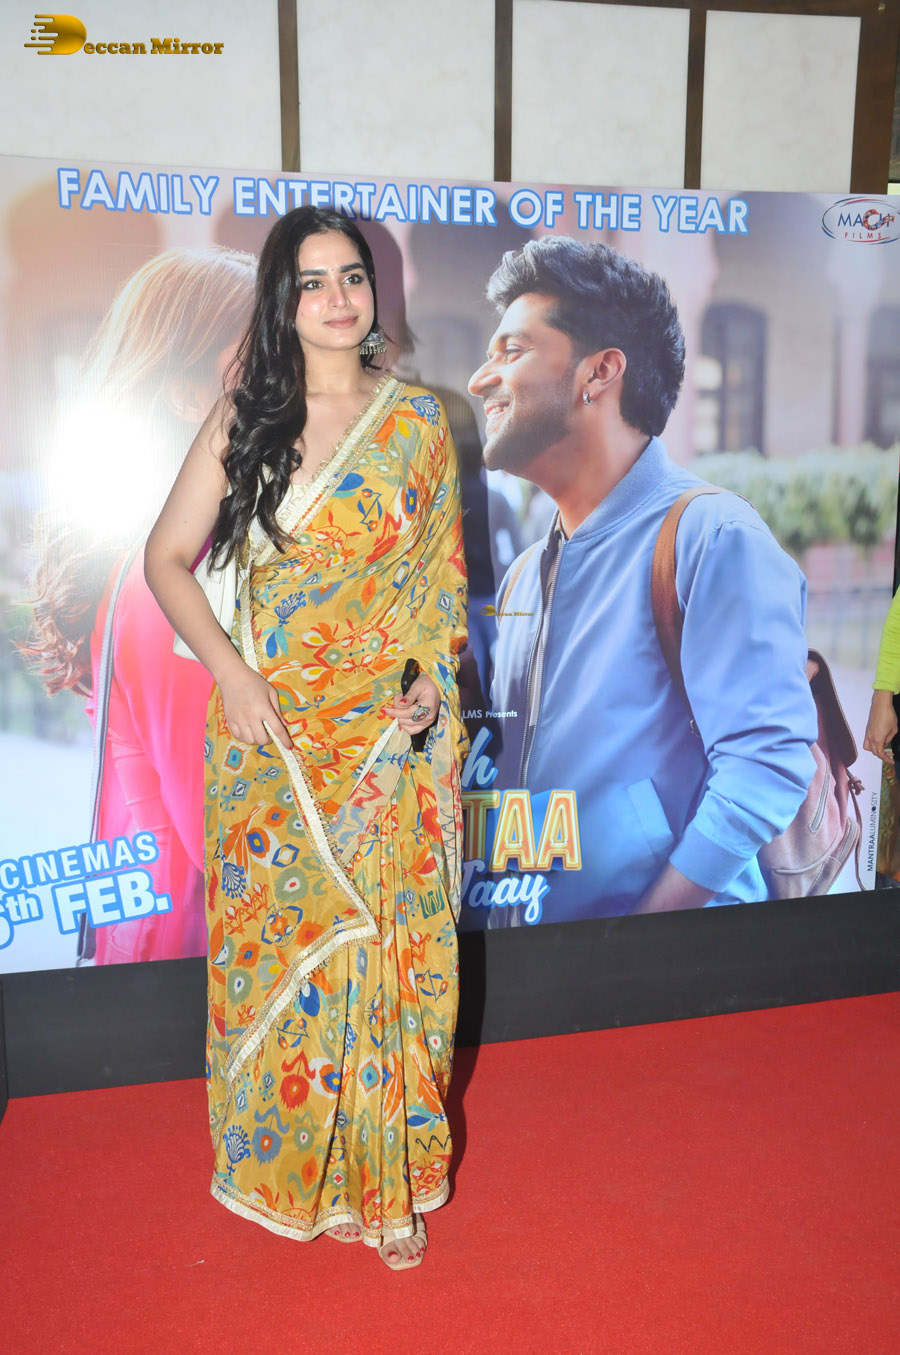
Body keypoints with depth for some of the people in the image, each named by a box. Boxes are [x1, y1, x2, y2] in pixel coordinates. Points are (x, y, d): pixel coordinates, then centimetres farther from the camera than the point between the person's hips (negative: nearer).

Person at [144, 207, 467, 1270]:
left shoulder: (417, 419, 4)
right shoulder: (242, 418, 2)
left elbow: (445, 572, 10)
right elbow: (167, 557, 3)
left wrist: (434, 678, -5)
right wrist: (229, 672, -10)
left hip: (389, 733, 1)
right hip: (271, 733, 0)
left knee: (387, 940, 5)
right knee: (279, 935, 8)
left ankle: (388, 1177, 24)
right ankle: (288, 1163, 29)